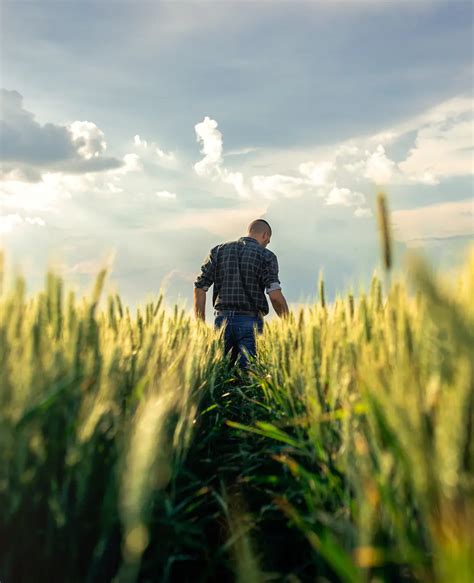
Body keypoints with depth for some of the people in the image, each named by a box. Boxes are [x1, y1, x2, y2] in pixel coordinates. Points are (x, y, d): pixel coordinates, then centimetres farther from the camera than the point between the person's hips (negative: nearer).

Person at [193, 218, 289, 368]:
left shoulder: (218, 250, 12)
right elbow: (275, 295, -13)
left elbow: (200, 288, 6)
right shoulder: (266, 256, 0)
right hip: (250, 321, -3)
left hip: (222, 319, 3)